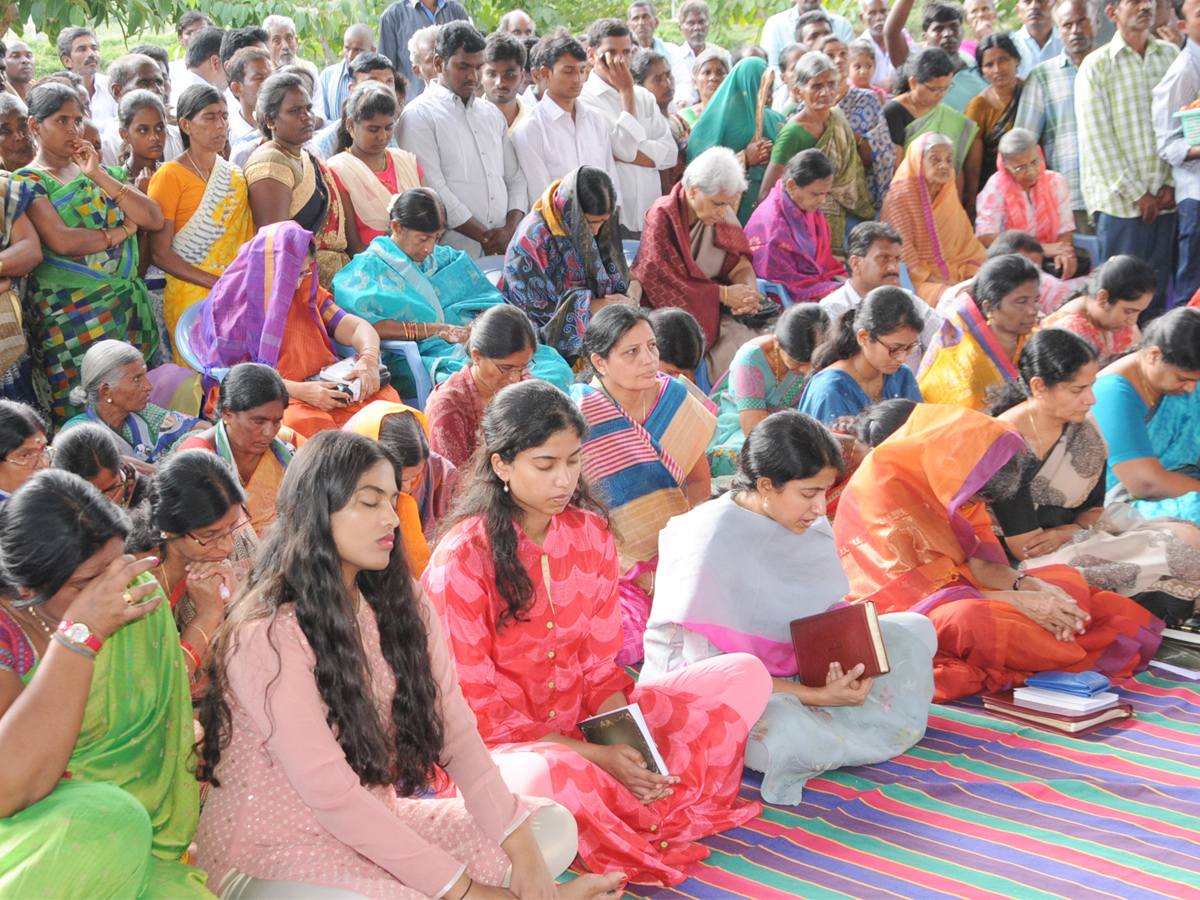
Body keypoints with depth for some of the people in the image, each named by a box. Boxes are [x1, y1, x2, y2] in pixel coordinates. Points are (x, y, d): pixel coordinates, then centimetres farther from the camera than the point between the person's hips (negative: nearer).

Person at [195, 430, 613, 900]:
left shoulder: (401, 603, 5)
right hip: (273, 852, -7)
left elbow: (455, 729, 0)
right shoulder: (266, 636, -20)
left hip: (375, 823, 7)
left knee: (555, 826, -3)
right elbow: (329, 791, -24)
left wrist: (517, 839, -15)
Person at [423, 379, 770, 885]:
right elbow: (477, 710, -15)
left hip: (586, 724, 6)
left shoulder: (590, 534, 1)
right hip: (500, 747, -6)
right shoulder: (462, 560, -16)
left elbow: (600, 669, 5)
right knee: (544, 778, -43)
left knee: (746, 676, -5)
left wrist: (626, 746, -16)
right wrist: (596, 756, -22)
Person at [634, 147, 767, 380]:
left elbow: (741, 265, 5)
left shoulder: (723, 216, 6)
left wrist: (749, 294, -18)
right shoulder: (662, 218, -11)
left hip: (717, 308, 6)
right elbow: (664, 283, -15)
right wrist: (723, 294, -19)